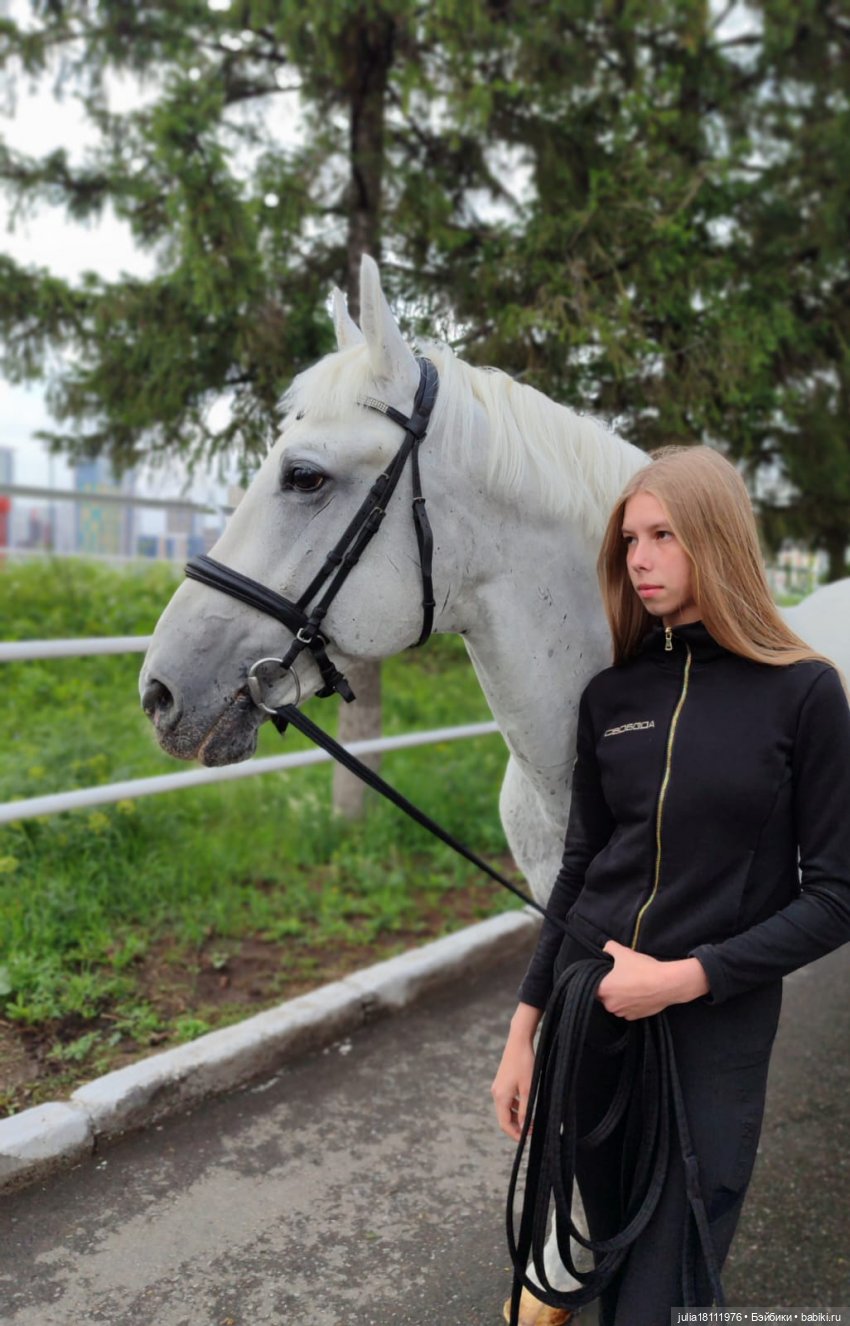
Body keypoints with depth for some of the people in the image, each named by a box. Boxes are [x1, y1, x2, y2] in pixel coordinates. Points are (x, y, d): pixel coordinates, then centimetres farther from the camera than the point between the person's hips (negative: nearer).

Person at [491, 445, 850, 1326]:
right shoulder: (610, 696, 1)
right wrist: (524, 1029, 5)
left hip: (714, 1034, -3)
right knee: (604, 1234, 21)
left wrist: (687, 977, -17)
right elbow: (579, 869, 6)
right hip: (587, 1013, 3)